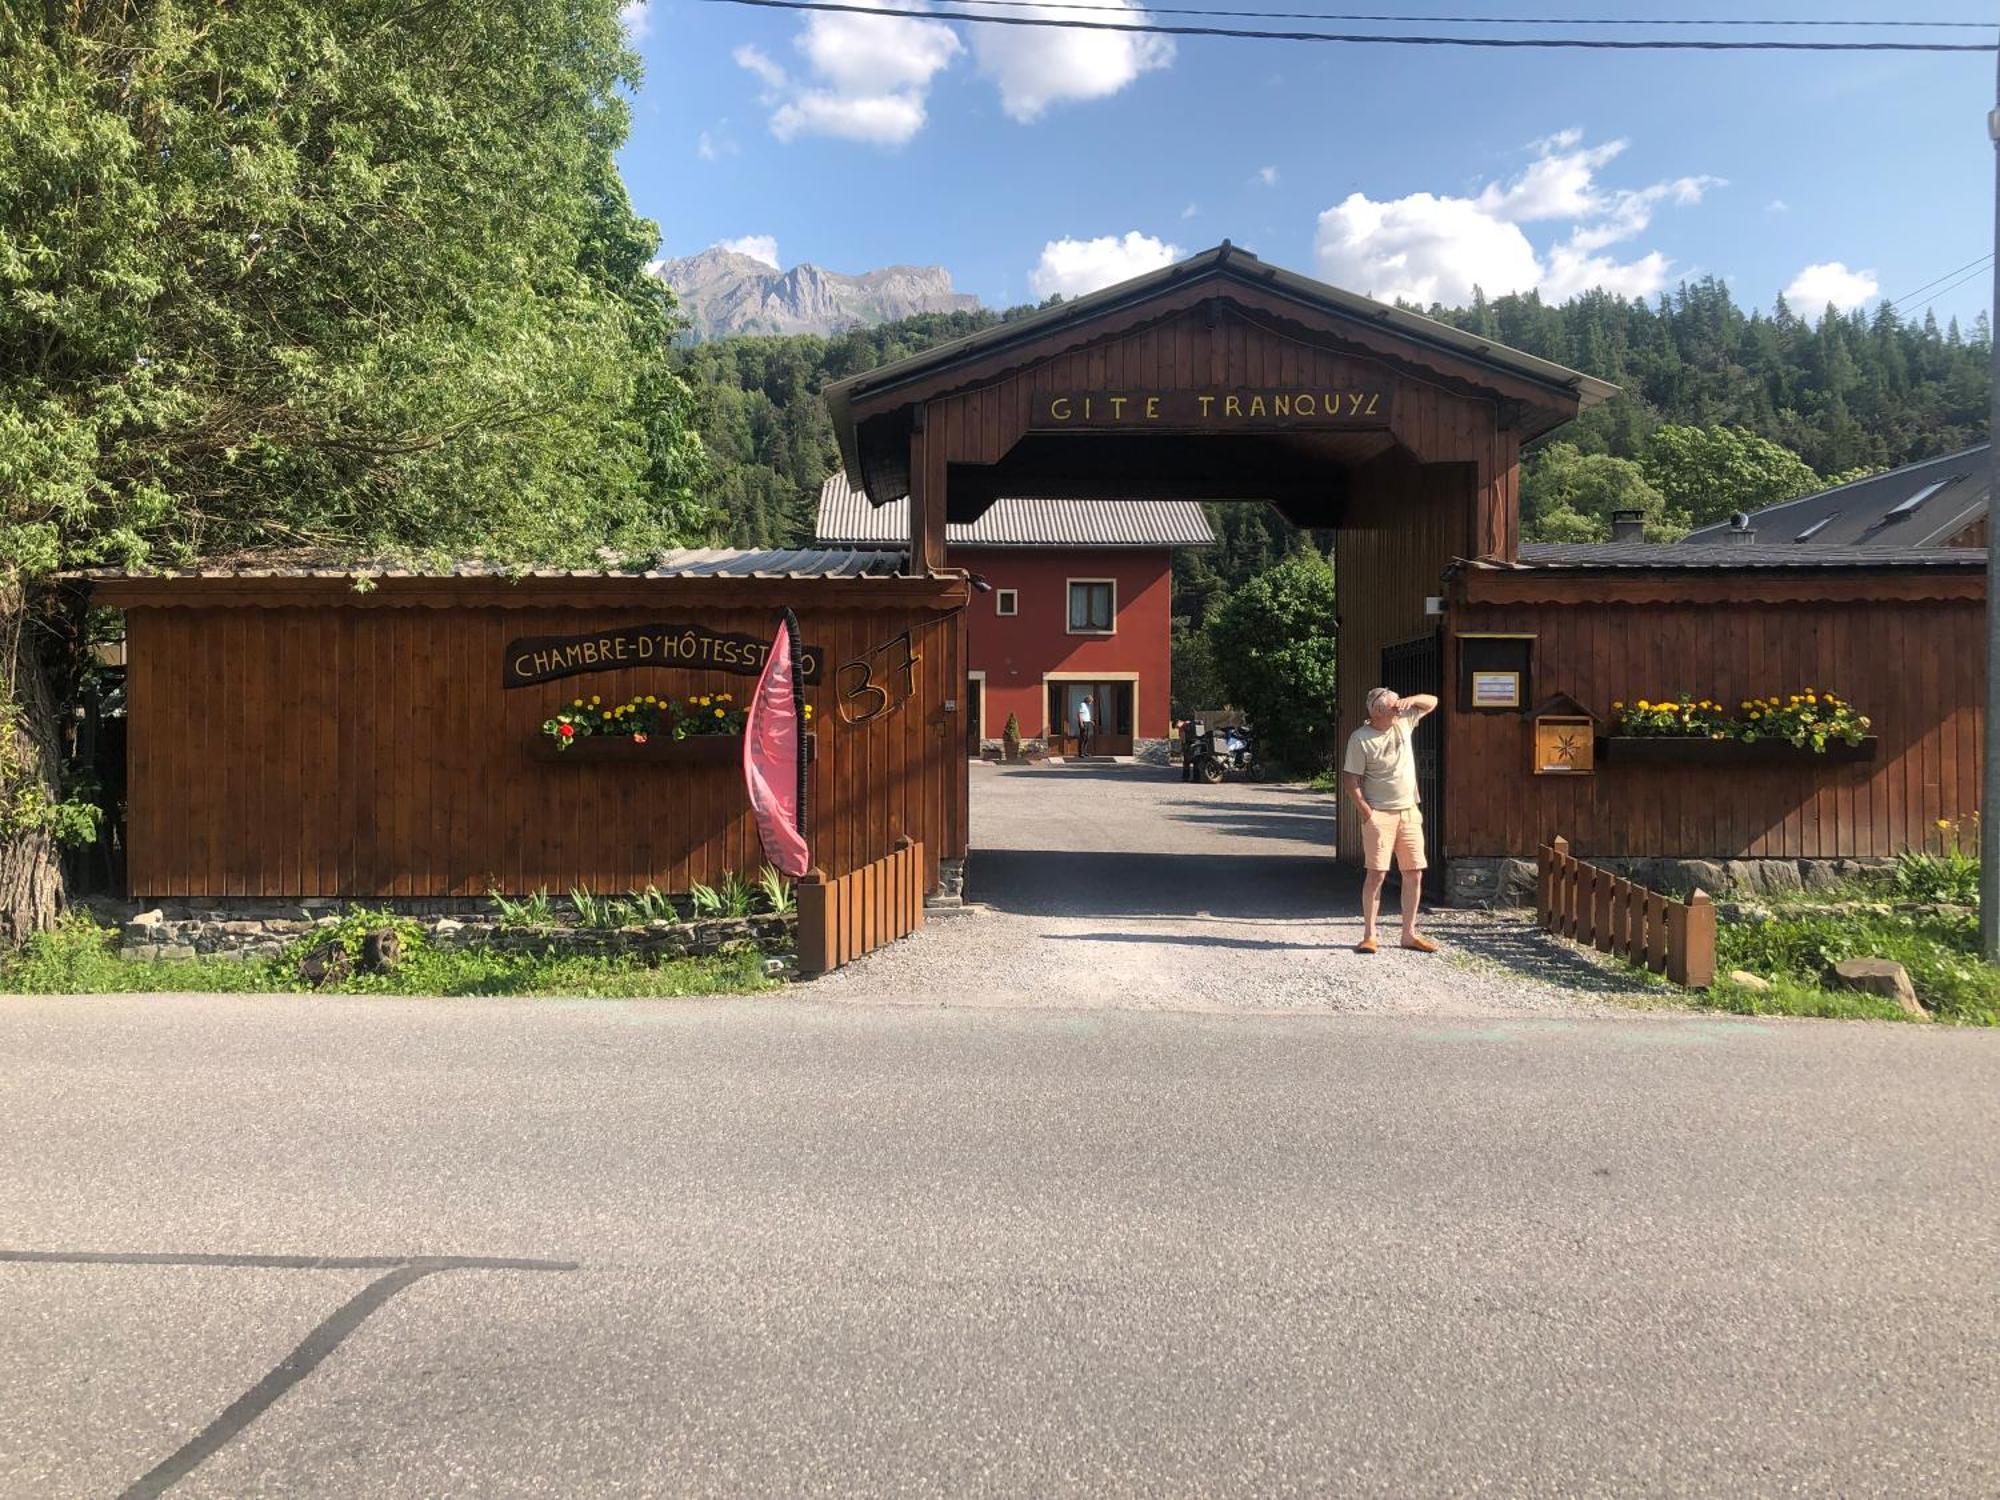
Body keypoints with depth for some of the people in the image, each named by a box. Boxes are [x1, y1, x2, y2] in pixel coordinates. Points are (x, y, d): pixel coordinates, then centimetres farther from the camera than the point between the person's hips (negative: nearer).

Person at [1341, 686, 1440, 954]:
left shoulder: (1403, 721, 5)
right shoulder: (1361, 738, -11)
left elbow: (1432, 701, 16)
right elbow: (1350, 780, -12)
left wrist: (1411, 700, -6)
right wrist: (1366, 813, -17)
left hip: (1409, 812, 6)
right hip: (1379, 814, -6)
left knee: (1414, 873, 6)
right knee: (1377, 874, -7)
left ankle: (1409, 933, 15)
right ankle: (1369, 935, 1)